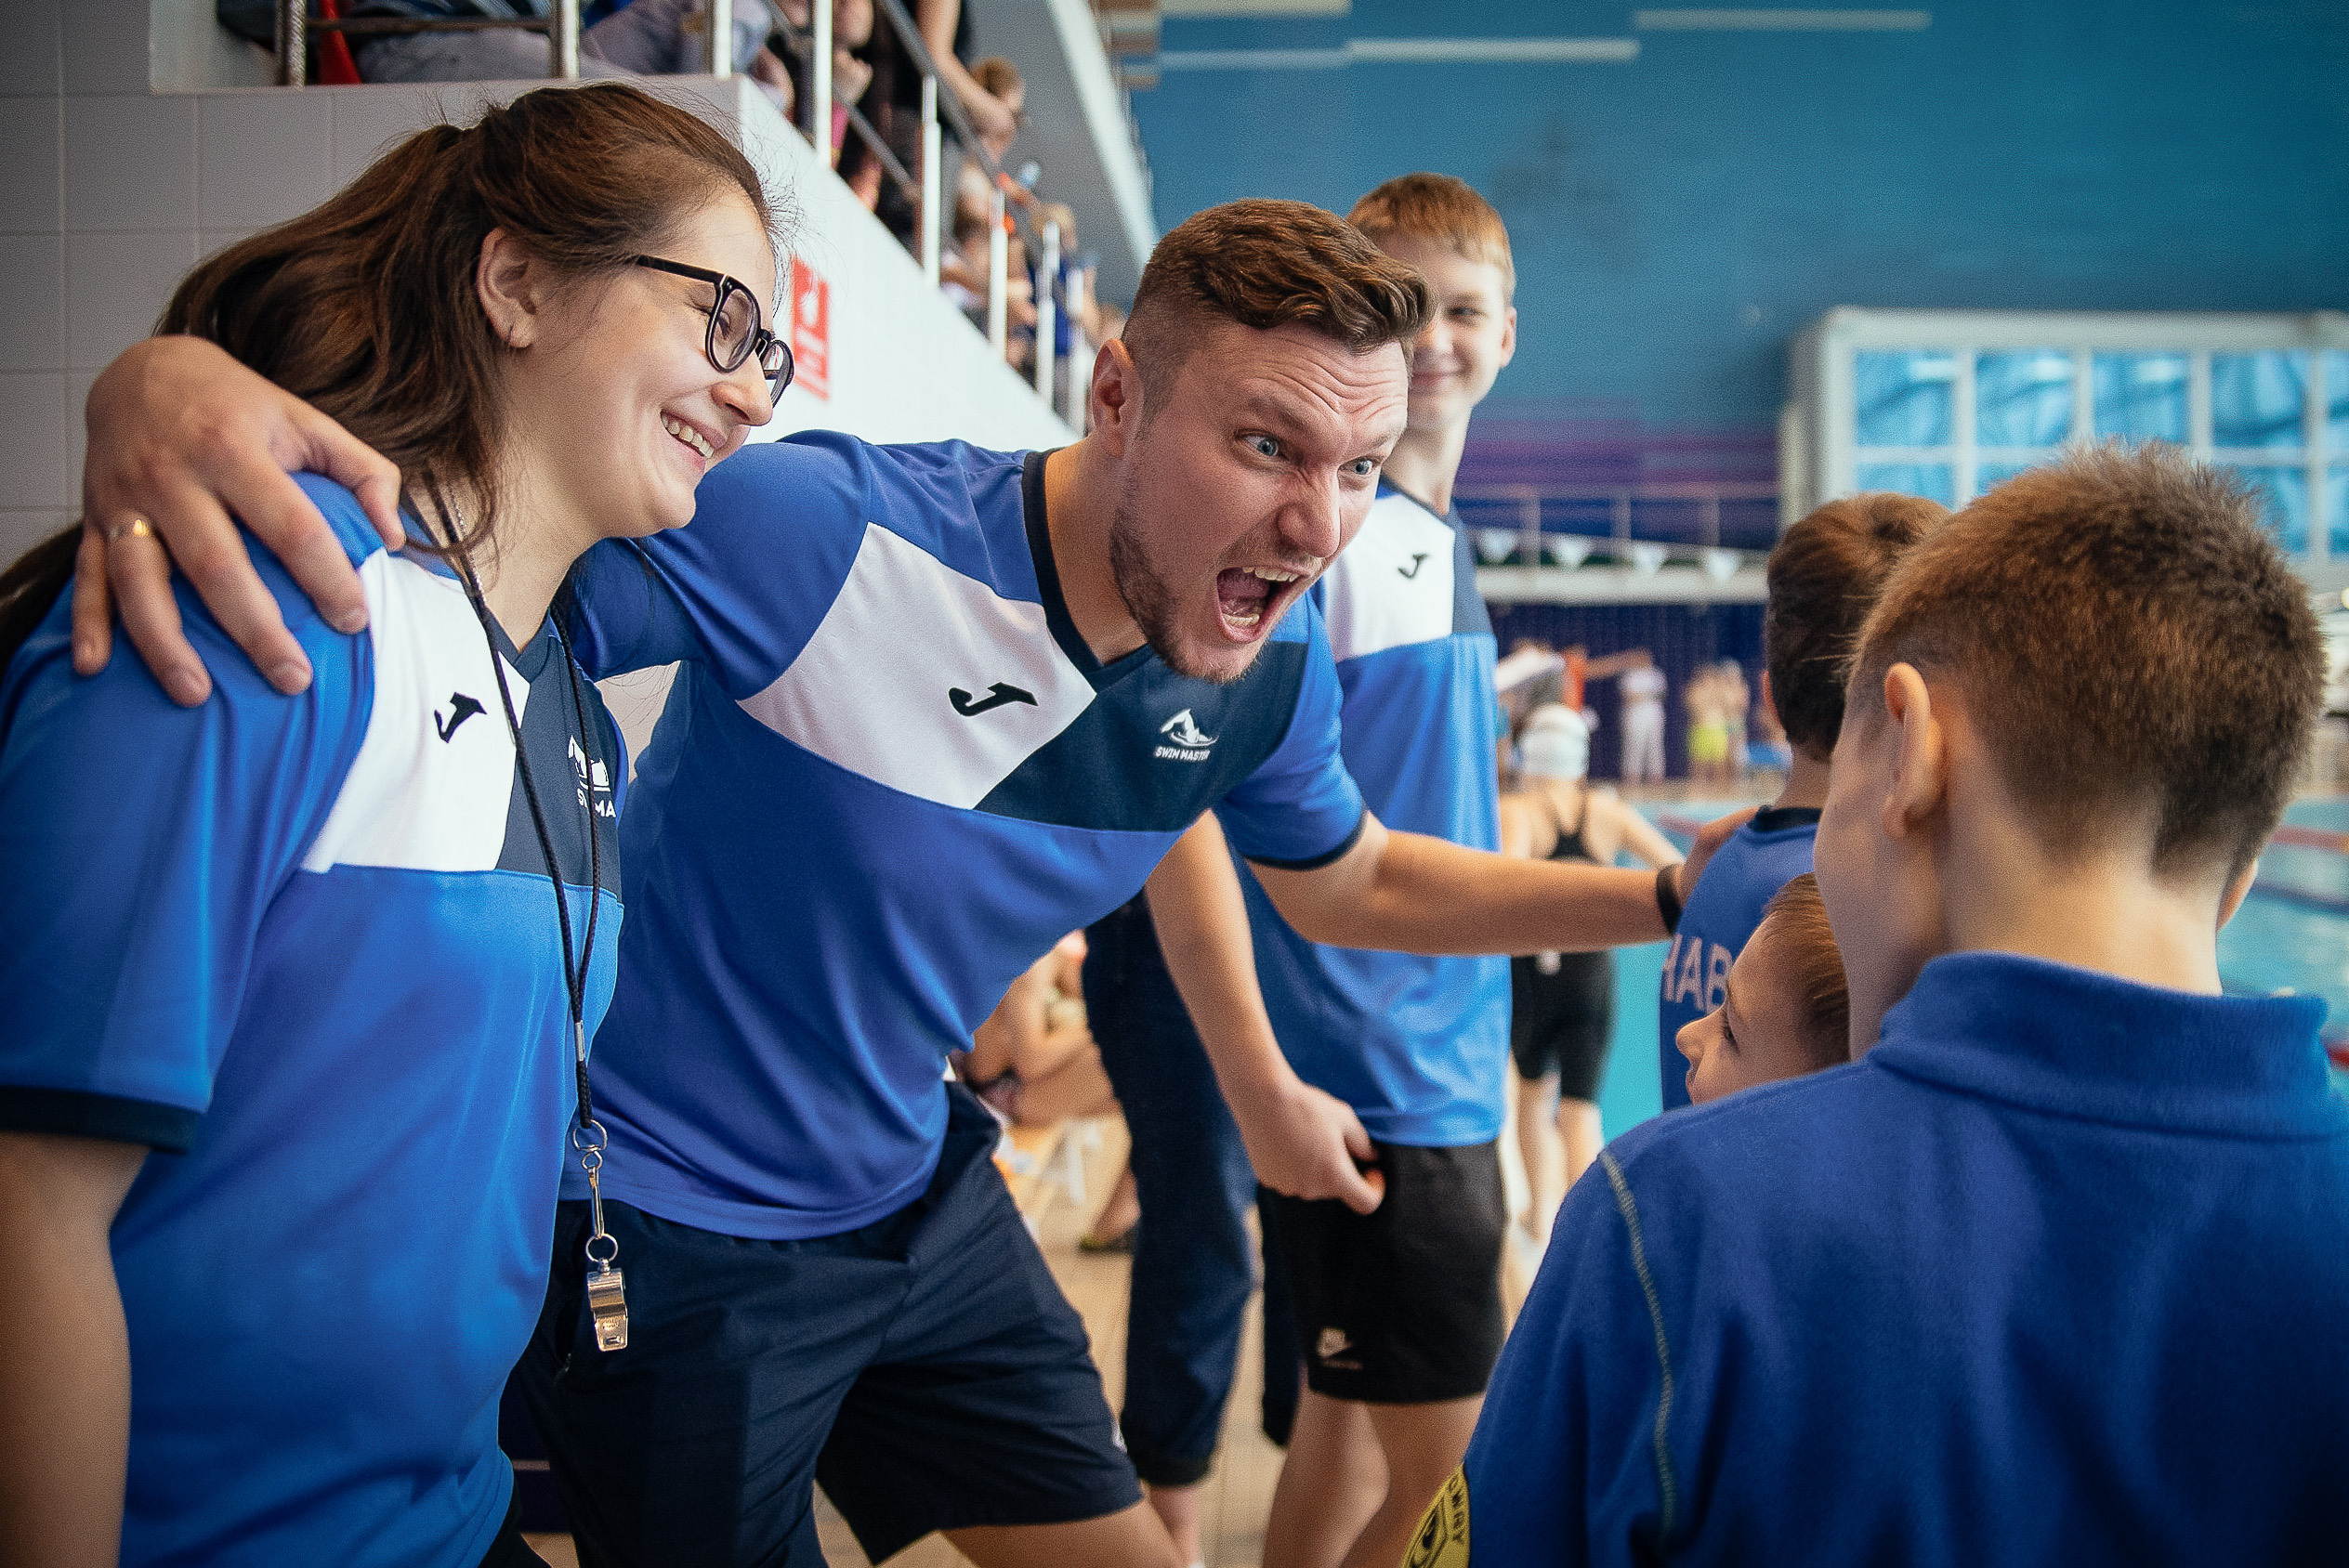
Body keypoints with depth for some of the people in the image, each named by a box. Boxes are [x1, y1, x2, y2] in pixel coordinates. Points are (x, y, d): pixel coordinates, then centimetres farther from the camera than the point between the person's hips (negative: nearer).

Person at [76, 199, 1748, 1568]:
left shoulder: (1270, 665, -9)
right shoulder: (820, 535, -31)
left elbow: (1354, 881, 12)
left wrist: (1661, 901, 4)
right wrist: (162, 390, -51)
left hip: (918, 1192, 6)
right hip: (667, 1224, -6)